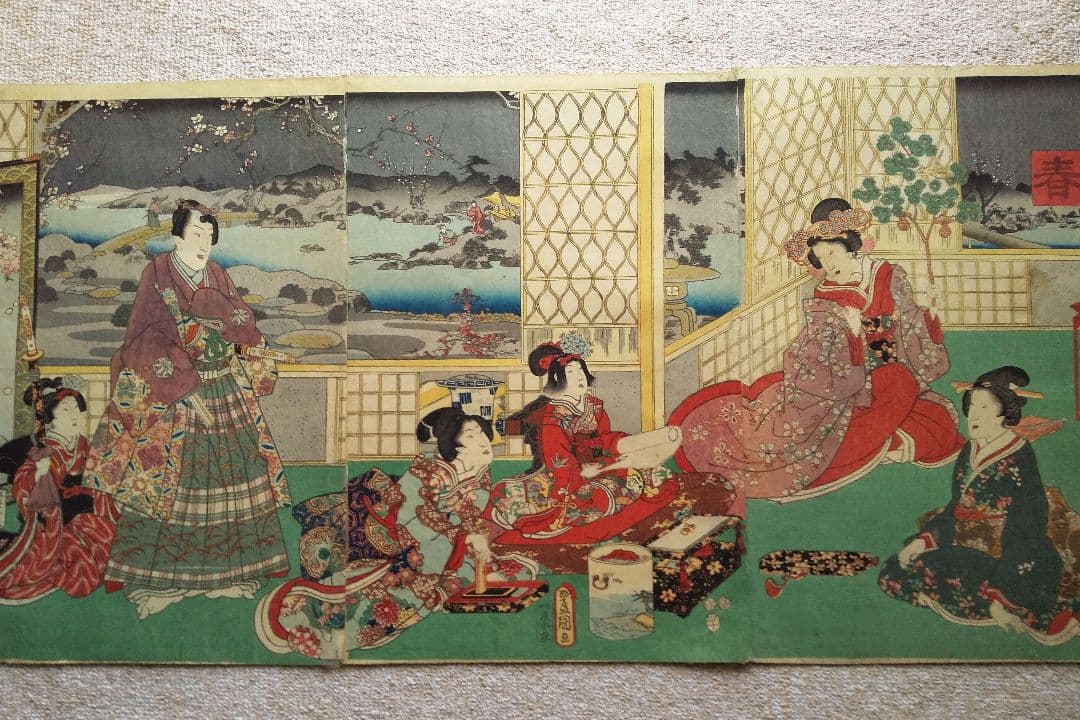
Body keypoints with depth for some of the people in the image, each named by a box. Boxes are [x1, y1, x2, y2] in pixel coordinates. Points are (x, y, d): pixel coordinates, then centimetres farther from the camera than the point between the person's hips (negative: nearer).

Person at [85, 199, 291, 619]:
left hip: (225, 391, 5)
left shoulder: (217, 276, 11)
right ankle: (154, 579, 10)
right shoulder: (158, 274, -4)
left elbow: (245, 328, 7)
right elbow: (152, 341, -12)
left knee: (231, 472, 5)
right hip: (171, 392, -5)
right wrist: (189, 390, -17)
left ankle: (228, 570, 17)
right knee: (165, 477, -2)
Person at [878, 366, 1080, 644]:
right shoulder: (970, 451, 7)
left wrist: (1000, 596, -22)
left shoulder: (1018, 460, -15)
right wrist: (921, 540, -1)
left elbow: (1024, 535, -18)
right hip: (964, 547, 9)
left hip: (999, 556, -9)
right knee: (892, 575, -5)